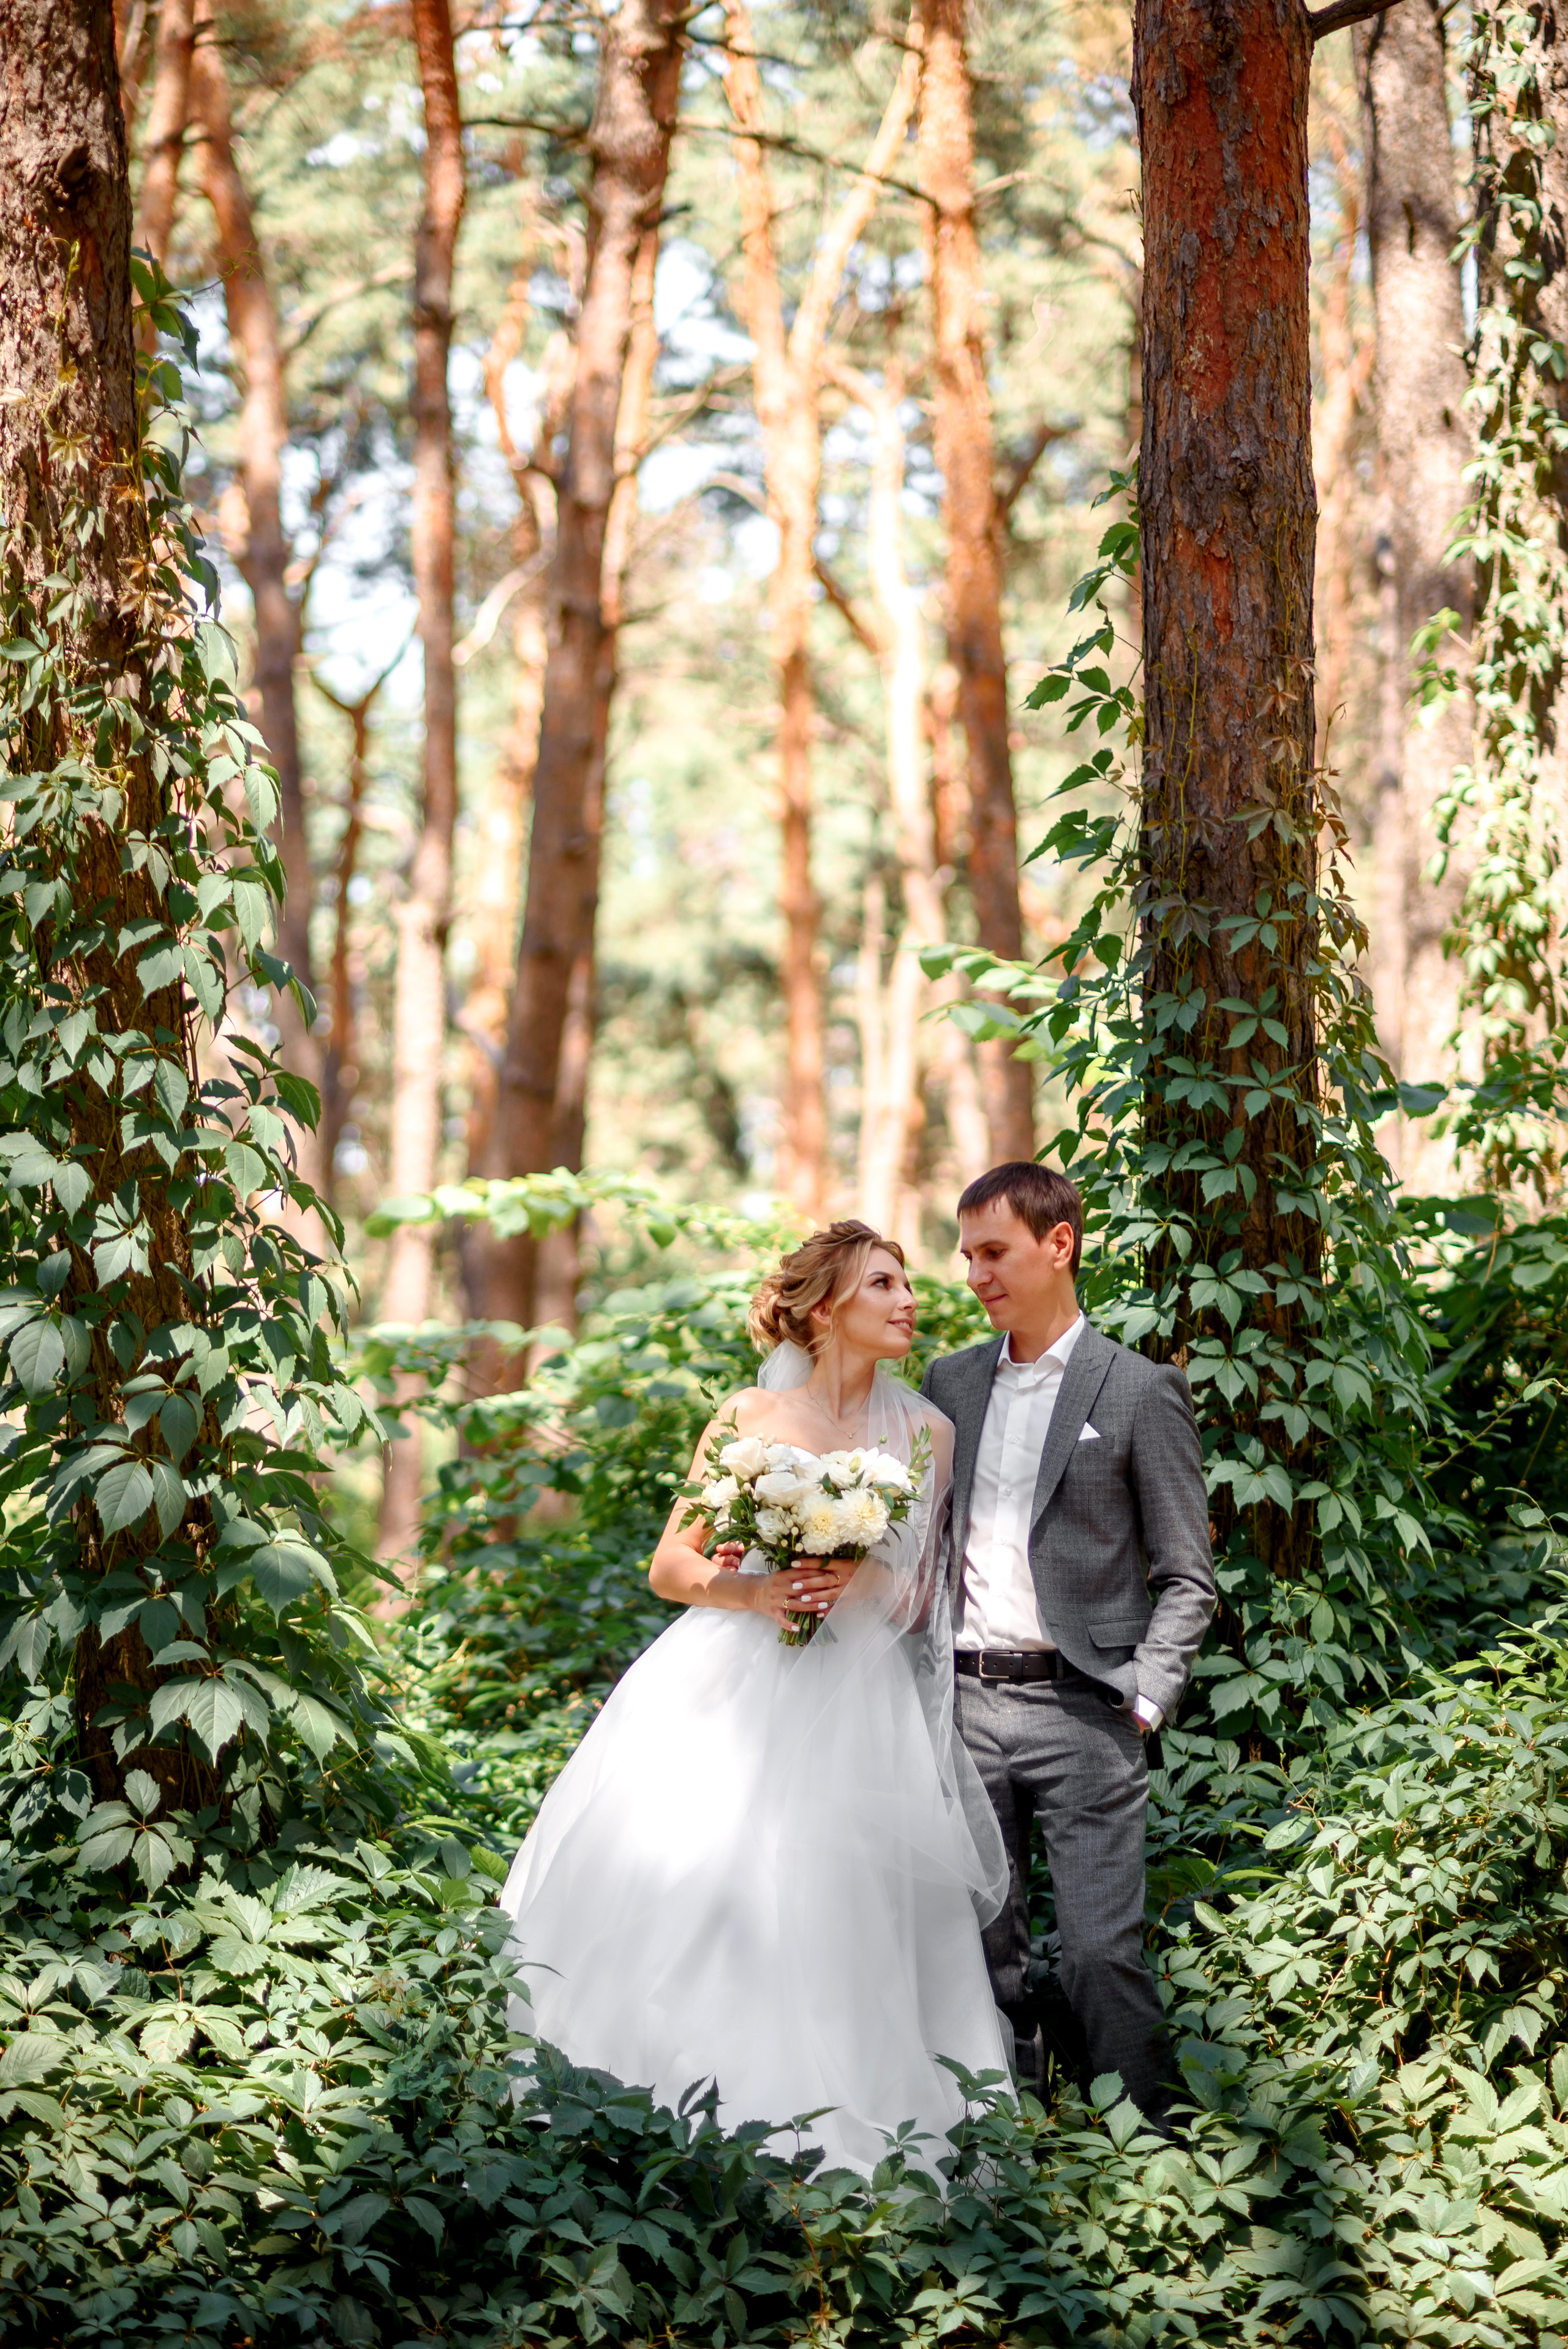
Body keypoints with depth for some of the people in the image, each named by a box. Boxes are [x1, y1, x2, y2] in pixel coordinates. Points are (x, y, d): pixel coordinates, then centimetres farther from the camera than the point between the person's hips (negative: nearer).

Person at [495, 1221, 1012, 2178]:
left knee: (818, 1918, -10)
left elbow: (919, 1602, 11)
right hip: (726, 1696, 0)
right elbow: (668, 1565, 6)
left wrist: (861, 1579, -10)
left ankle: (818, 2147, -1)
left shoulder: (927, 1433, 7)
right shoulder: (750, 1418, 4)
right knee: (669, 1887, -8)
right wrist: (751, 1591, -12)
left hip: (853, 1710, 0)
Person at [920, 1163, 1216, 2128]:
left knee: (1103, 1952, -8)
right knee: (985, 1946, 8)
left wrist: (1145, 1703, -10)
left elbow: (1188, 1577, -1)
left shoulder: (1141, 1390, -2)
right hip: (965, 1701, 5)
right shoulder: (952, 1381, 13)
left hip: (1082, 1706, -5)